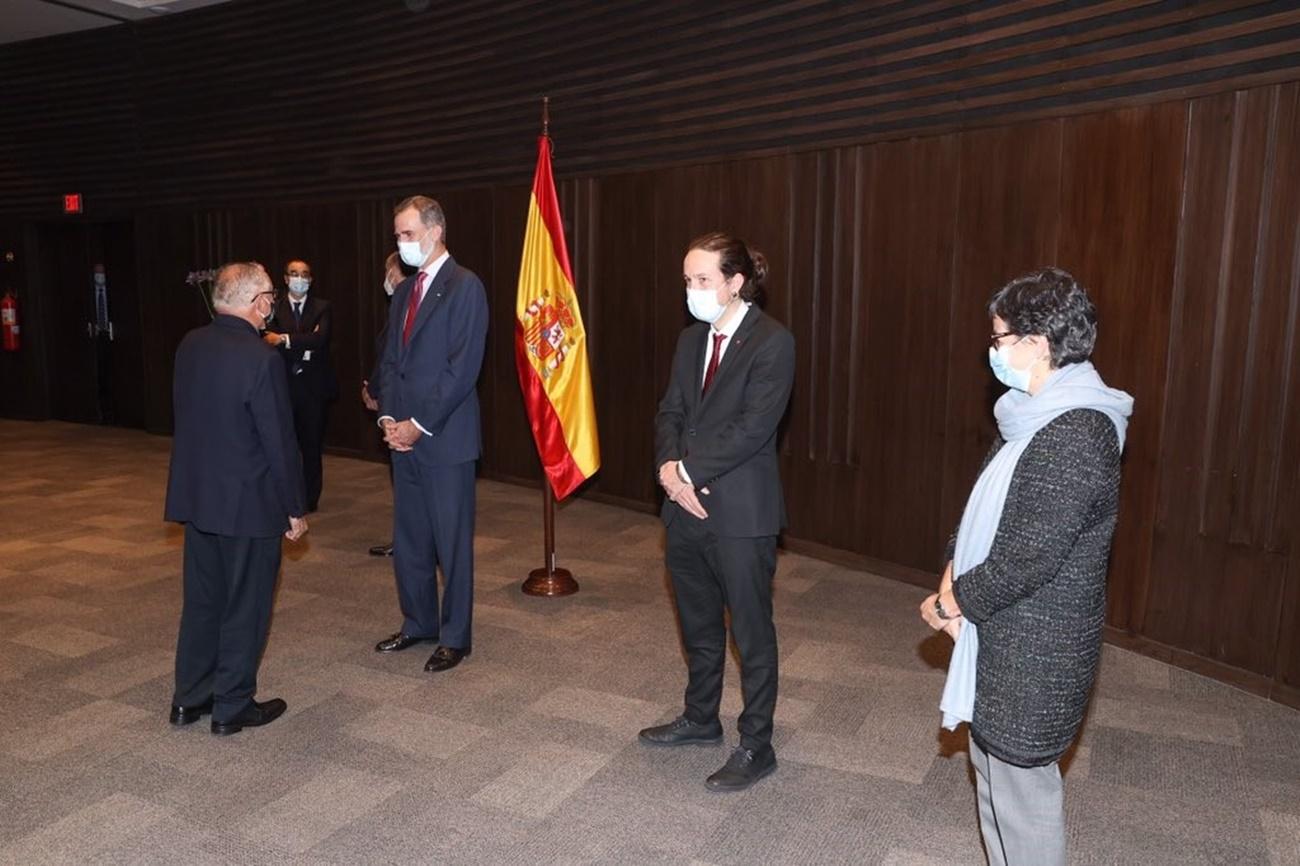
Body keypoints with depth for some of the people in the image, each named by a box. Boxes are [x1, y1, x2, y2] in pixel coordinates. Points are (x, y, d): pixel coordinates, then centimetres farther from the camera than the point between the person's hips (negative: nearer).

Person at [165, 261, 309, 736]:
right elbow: (280, 443, -18)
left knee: (201, 599, 19)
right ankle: (233, 706, 20)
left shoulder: (190, 345, 1)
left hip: (195, 496, 7)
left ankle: (189, 698, 30)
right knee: (245, 606, 8)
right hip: (249, 503, -7)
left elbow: (186, 416, 10)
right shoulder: (260, 358, -21)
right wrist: (295, 508, -8)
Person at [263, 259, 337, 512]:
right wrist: (304, 344, -15)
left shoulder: (321, 307, 5)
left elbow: (320, 339, -12)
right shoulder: (275, 309, 7)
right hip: (284, 385, 0)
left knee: (312, 444, 5)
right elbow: (271, 344, -5)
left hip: (313, 385, 0)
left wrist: (285, 340, -16)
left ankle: (310, 498, 15)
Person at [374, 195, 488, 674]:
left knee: (452, 543, 3)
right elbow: (390, 359, 16)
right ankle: (418, 623, 31)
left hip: (445, 437, -7)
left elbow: (463, 368, -16)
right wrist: (389, 417, 1)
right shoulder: (404, 291, 15)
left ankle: (455, 636, 17)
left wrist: (420, 425, -15)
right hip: (404, 436, 7)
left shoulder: (465, 286, -10)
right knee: (408, 540, 15)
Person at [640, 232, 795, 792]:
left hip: (740, 513, -7)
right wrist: (670, 467, -10)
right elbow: (670, 413, 9)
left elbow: (752, 427, -20)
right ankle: (701, 718, 40)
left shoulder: (772, 342, -13)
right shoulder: (691, 339, 11)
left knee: (751, 632, 6)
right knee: (698, 624, 21)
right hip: (686, 505, 8)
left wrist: (689, 470, -18)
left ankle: (756, 747, 21)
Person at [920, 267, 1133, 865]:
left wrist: (952, 602, -11)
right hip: (1003, 634, 10)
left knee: (1021, 787, 6)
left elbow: (1028, 559, -25)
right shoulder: (1033, 414, 7)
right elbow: (982, 508, 12)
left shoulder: (1076, 436, -25)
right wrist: (953, 578, -3)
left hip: (1035, 650, -10)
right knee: (991, 767, 22)